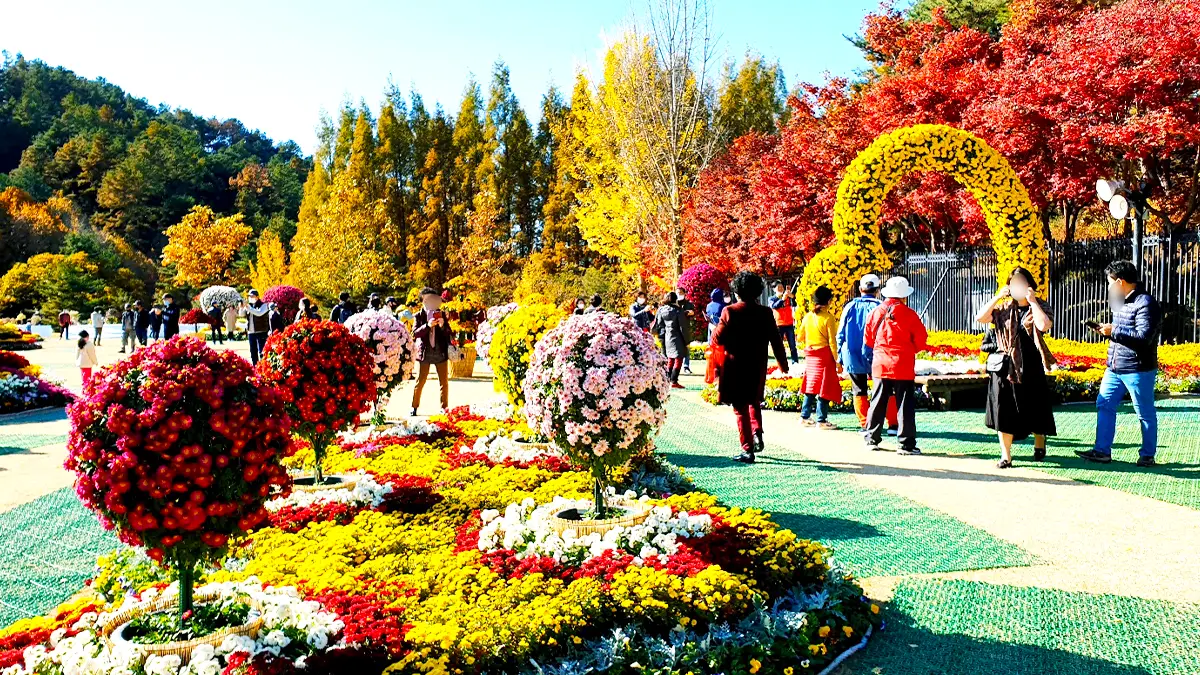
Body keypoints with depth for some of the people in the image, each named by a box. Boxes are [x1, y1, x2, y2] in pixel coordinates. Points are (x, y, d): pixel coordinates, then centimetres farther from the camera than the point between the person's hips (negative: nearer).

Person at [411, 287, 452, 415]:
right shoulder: (418, 316, 5)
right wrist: (427, 325, -20)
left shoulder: (441, 314, 10)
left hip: (441, 352, 2)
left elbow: (448, 333, 7)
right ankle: (414, 407, 9)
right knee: (420, 381, 0)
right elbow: (415, 333, -6)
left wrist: (442, 325, -14)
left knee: (444, 381, 4)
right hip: (424, 352, -2)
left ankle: (445, 407, 11)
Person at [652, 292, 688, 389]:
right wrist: (686, 341, -4)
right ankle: (674, 382, -9)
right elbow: (683, 326, -10)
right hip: (676, 338, -6)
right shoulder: (678, 310, -12)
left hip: (666, 337, 6)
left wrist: (652, 331, 28)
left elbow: (657, 324, 9)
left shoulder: (661, 310, 2)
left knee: (670, 359, 18)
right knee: (678, 359, -3)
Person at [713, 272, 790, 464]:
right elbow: (776, 341, 2)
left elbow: (718, 338, -11)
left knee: (740, 408, 5)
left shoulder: (730, 311, -11)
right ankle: (757, 432, 4)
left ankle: (747, 450, 3)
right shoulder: (765, 313, -2)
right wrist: (783, 363, 15)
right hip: (758, 368, 3)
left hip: (735, 367, -3)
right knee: (754, 402, 26)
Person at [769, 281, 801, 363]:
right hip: (778, 325, -1)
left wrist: (792, 297, -34)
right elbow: (774, 306, -20)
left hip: (789, 324, 1)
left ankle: (795, 362, 3)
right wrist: (783, 299, -35)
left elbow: (794, 304, -14)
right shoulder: (772, 298, 1)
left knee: (792, 345, 1)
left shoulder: (788, 298, 5)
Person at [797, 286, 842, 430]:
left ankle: (805, 416, 18)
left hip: (810, 355, 6)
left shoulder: (807, 316, 5)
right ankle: (821, 420, 1)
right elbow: (832, 341, -13)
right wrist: (837, 360, -8)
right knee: (825, 388, 0)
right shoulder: (828, 317, -11)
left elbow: (800, 338, 11)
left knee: (811, 386, 15)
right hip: (825, 355, -6)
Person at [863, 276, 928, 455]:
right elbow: (921, 340, -5)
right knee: (905, 405, 2)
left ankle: (872, 439, 16)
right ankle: (906, 444, 3)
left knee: (878, 403, 12)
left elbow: (868, 339, 9)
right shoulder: (909, 314, -8)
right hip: (903, 366, -3)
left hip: (880, 365, 4)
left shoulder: (876, 312, 2)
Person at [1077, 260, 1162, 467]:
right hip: (1114, 368, 9)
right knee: (1104, 405, 7)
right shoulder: (1121, 302, 12)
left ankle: (1148, 455, 17)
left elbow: (1144, 336, -25)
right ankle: (1102, 451, 12)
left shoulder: (1145, 303, -16)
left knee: (1145, 413, 5)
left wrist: (1113, 330, -20)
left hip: (1138, 370, -9)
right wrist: (1106, 330, 3)